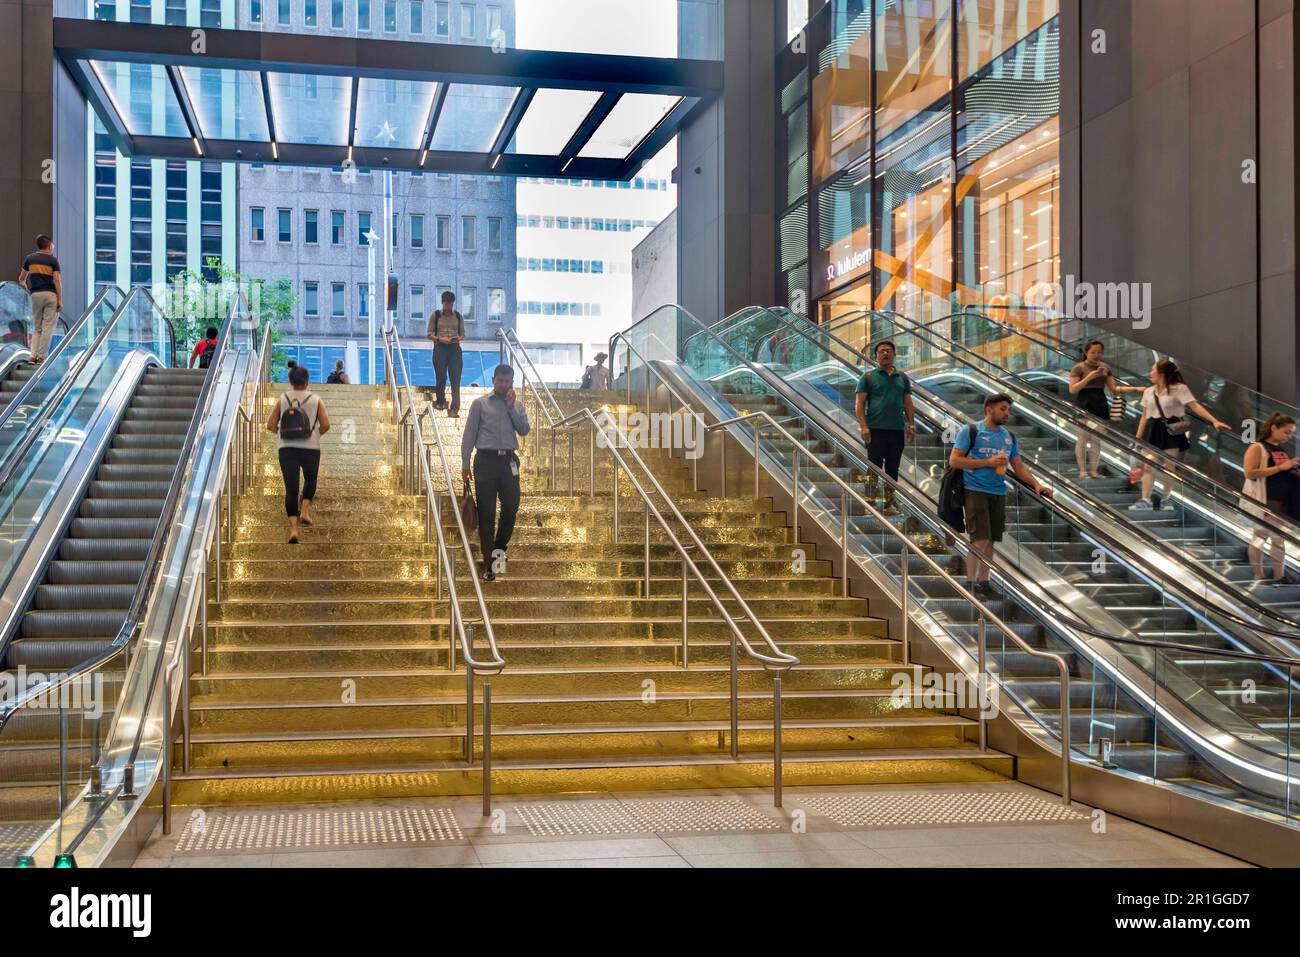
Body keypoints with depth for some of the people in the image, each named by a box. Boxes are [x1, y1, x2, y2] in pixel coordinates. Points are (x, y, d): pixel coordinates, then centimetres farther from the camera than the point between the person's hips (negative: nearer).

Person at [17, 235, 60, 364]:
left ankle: (33, 356, -2)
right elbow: (57, 280, -9)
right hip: (51, 295, -3)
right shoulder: (53, 260, 1)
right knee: (47, 328, 0)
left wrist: (24, 285, 43)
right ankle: (41, 357, -5)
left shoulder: (29, 258, 10)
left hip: (36, 295, 3)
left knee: (37, 328, 12)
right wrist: (60, 300, -8)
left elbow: (21, 279, 19)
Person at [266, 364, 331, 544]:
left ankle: (293, 528, -5)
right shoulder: (315, 400, 0)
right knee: (310, 480, 26)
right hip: (310, 448, 0)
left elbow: (270, 425, 2)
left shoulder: (283, 399, 3)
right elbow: (325, 425, -7)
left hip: (287, 449, 1)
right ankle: (305, 510, 7)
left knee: (291, 488, 3)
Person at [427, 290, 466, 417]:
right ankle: (440, 401, 28)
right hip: (440, 348, -1)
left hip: (455, 348, 1)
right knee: (441, 377, 4)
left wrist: (459, 338, -11)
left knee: (456, 378, -7)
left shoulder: (458, 316, 9)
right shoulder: (435, 316, 3)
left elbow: (463, 334, 11)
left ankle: (455, 408, -10)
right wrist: (440, 339, -15)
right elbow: (430, 334, 2)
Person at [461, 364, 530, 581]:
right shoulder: (480, 404, 5)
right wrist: (465, 463, -3)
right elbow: (469, 433, 3)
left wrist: (511, 408, -7)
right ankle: (489, 563, 2)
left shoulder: (517, 405, 13)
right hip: (486, 459, -3)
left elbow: (524, 430, 1)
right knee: (486, 513, -2)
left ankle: (499, 548, 28)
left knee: (511, 508, 3)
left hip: (509, 460, 3)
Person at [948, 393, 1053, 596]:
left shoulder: (1009, 437, 14)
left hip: (998, 493, 6)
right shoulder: (971, 432, -4)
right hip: (975, 491, -6)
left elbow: (1019, 467, 17)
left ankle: (983, 581, 19)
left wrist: (1037, 485, 2)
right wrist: (988, 462, -14)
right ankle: (970, 583, -3)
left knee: (991, 541, 9)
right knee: (979, 540, -12)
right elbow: (954, 460, -10)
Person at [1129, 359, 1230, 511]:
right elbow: (1145, 416, 13)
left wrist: (1214, 421, -26)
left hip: (1172, 430, -5)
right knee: (1148, 467, 3)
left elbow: (1195, 406, -17)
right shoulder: (1149, 391, 8)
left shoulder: (1179, 389, -10)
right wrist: (1138, 438, 11)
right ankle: (1145, 500, 8)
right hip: (1155, 430, 5)